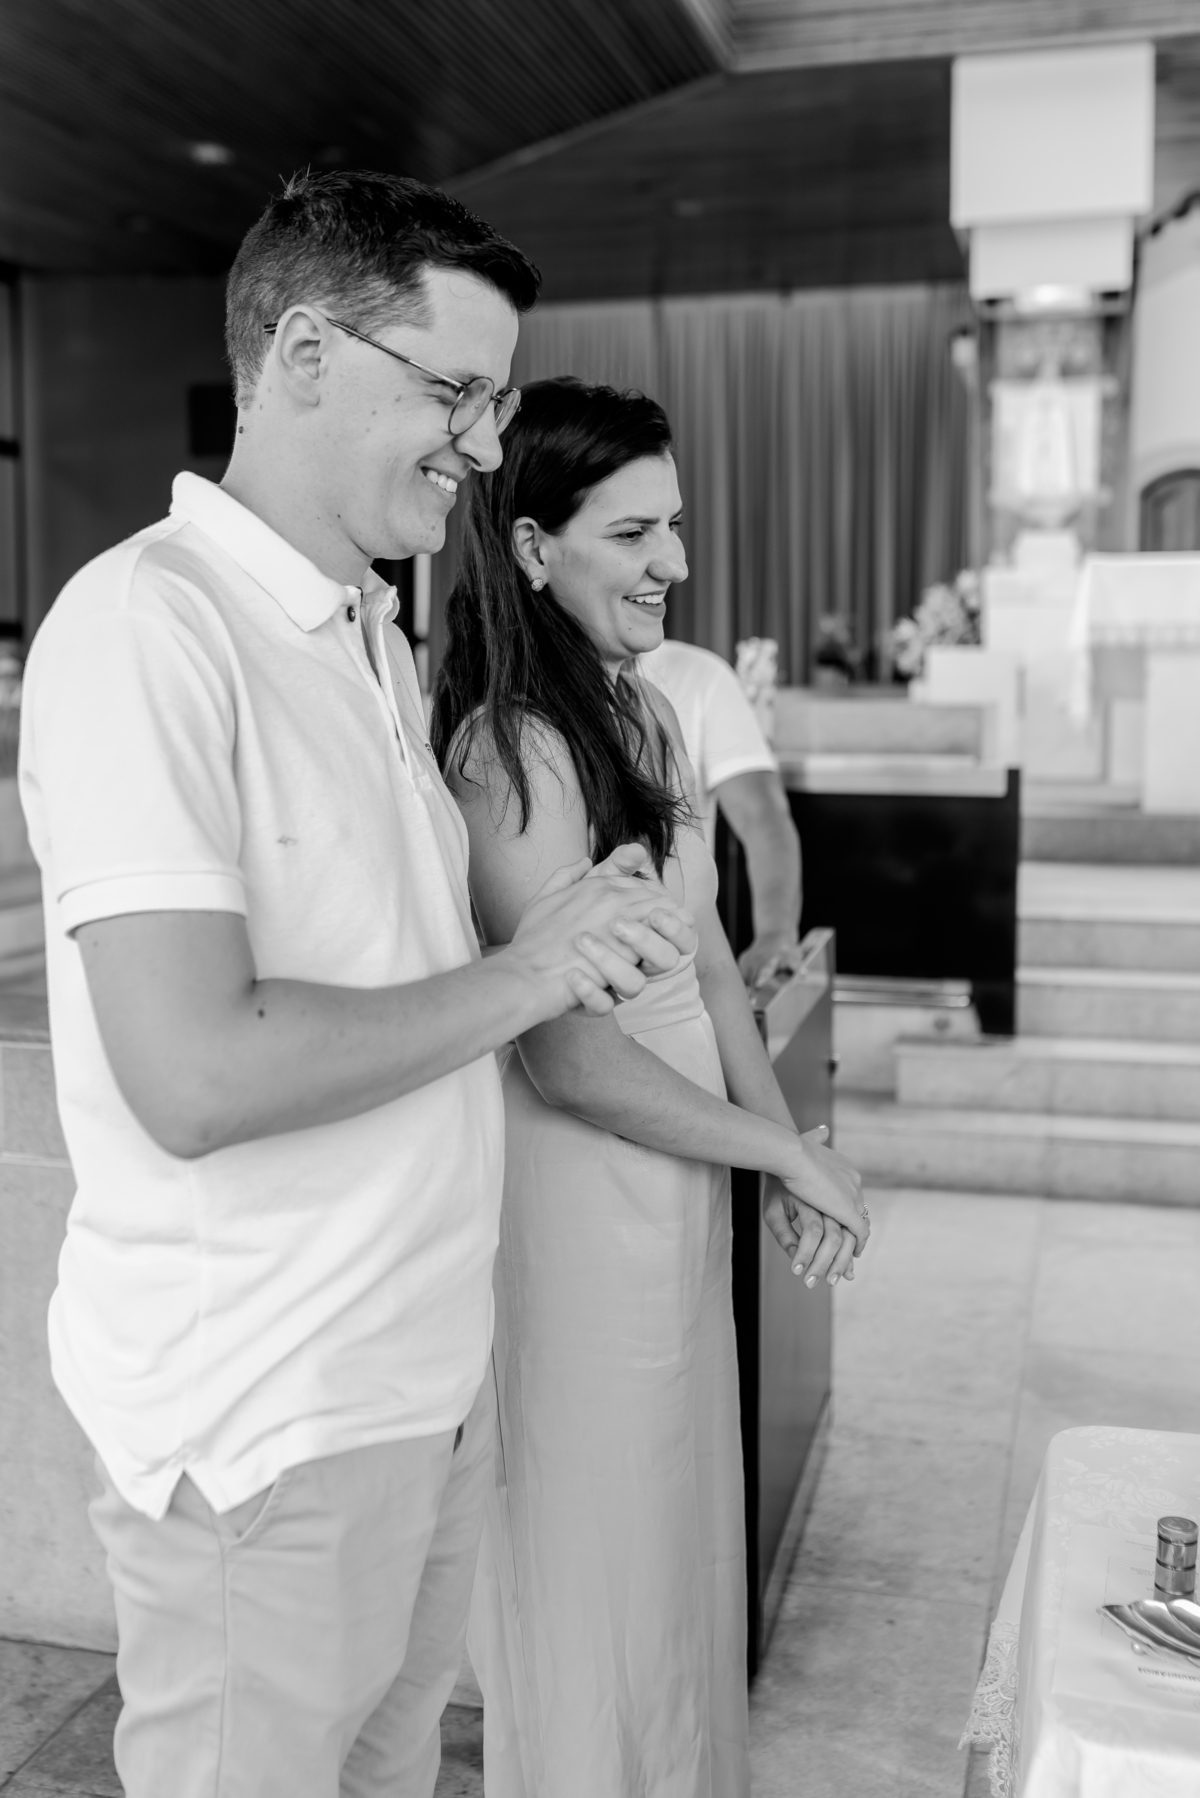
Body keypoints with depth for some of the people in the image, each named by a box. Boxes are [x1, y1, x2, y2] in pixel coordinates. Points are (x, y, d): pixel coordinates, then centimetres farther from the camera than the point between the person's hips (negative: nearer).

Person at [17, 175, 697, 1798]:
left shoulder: (379, 640, 11)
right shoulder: (146, 625, -19)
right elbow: (196, 1078, -27)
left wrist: (574, 937, 0)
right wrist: (516, 979, -18)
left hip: (426, 1370, 8)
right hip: (267, 1422, -8)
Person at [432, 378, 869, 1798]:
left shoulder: (645, 715, 6)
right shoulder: (512, 750, -21)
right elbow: (567, 1056, -22)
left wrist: (784, 1148, -1)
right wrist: (789, 1151, -12)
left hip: (678, 1179, 8)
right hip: (582, 1189, -8)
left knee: (679, 1534, 25)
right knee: (598, 1557, 13)